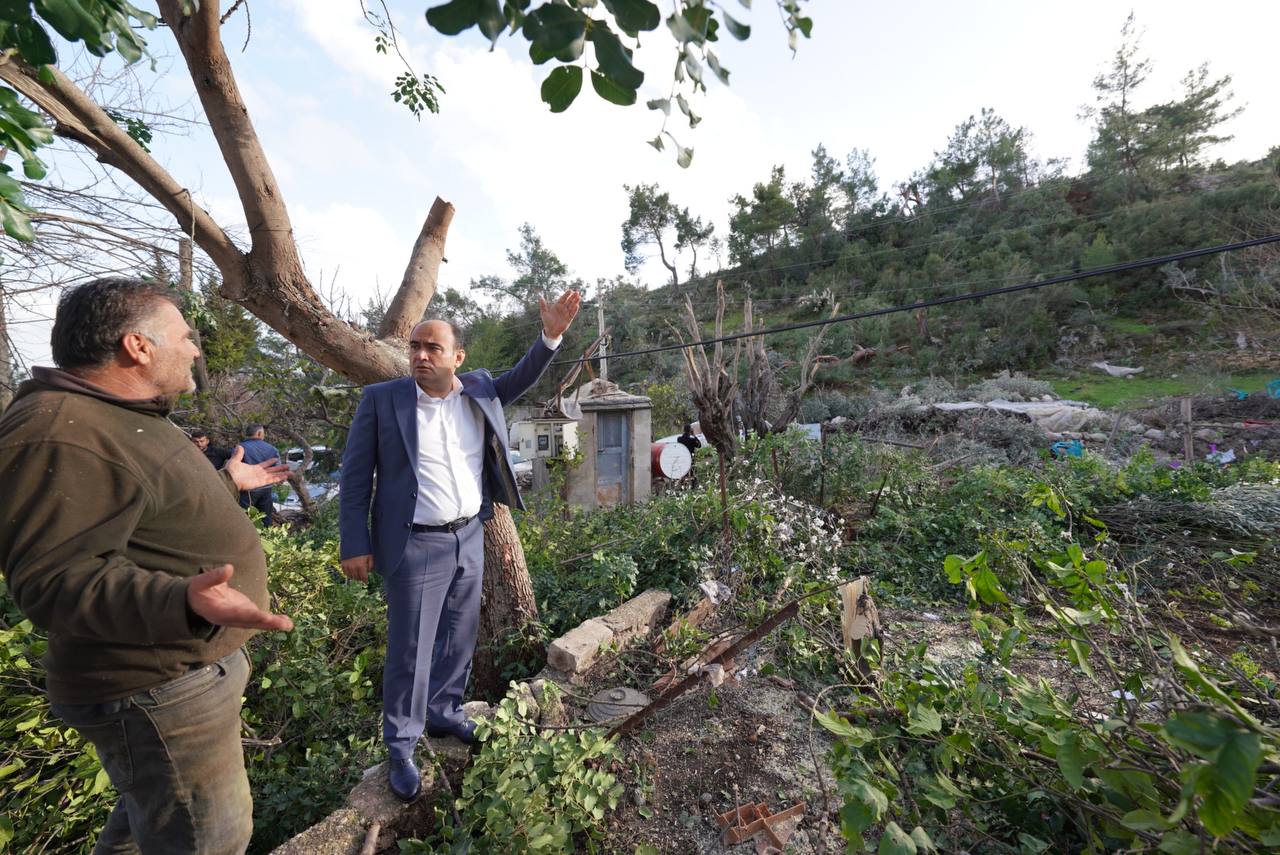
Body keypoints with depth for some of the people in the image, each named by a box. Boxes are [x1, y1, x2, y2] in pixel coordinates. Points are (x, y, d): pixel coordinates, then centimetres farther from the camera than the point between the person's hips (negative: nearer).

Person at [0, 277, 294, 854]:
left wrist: (227, 482, 32)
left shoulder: (122, 417, 9)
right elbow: (52, 579, -30)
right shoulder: (60, 436, -25)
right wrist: (183, 602, -44)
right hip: (159, 691, -10)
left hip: (186, 664, 10)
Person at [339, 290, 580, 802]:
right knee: (411, 649, 7)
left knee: (459, 638, 19)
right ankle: (400, 747, 29)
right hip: (416, 547, -4)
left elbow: (520, 379, 15)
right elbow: (356, 476, -5)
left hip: (470, 538, 5)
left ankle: (444, 714, 42)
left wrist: (551, 335, 0)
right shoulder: (381, 399, -8)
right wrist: (355, 545, -7)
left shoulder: (479, 391, 2)